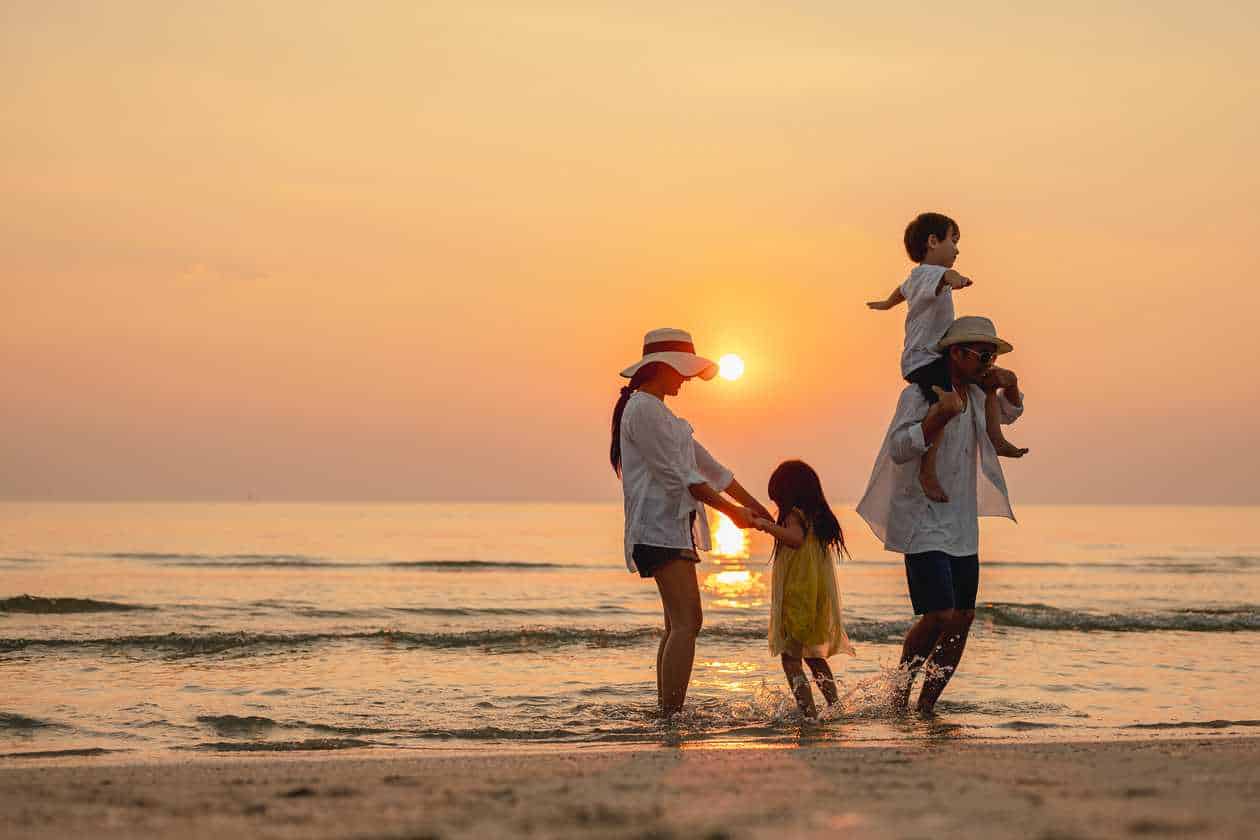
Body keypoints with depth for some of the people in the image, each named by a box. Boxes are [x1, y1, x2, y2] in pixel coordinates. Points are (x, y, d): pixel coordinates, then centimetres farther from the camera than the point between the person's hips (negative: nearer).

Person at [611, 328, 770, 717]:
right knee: (686, 622, -17)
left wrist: (754, 505, 19)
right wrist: (730, 509, -12)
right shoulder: (644, 409, -11)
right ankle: (672, 715, -23)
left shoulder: (658, 411, 22)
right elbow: (677, 474, -15)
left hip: (674, 526, 11)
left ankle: (665, 714, 13)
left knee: (679, 624, 11)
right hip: (659, 527, -11)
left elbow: (705, 464, 23)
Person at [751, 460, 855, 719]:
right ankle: (836, 706, 23)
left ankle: (808, 711, -21)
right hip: (821, 599, 8)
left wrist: (766, 525, -23)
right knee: (814, 656, 24)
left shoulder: (795, 515, -11)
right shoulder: (819, 516, 13)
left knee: (791, 658, -8)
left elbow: (796, 538, -32)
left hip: (797, 597, -8)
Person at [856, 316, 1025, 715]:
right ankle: (899, 692, 4)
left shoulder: (975, 394, 11)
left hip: (961, 526, 8)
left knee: (963, 619, 3)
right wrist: (940, 415, -32)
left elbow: (1008, 414, 31)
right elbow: (899, 449, -22)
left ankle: (927, 705, 12)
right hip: (923, 523, -8)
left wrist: (1009, 387, 9)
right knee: (940, 615, -17)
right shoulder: (919, 394, -12)